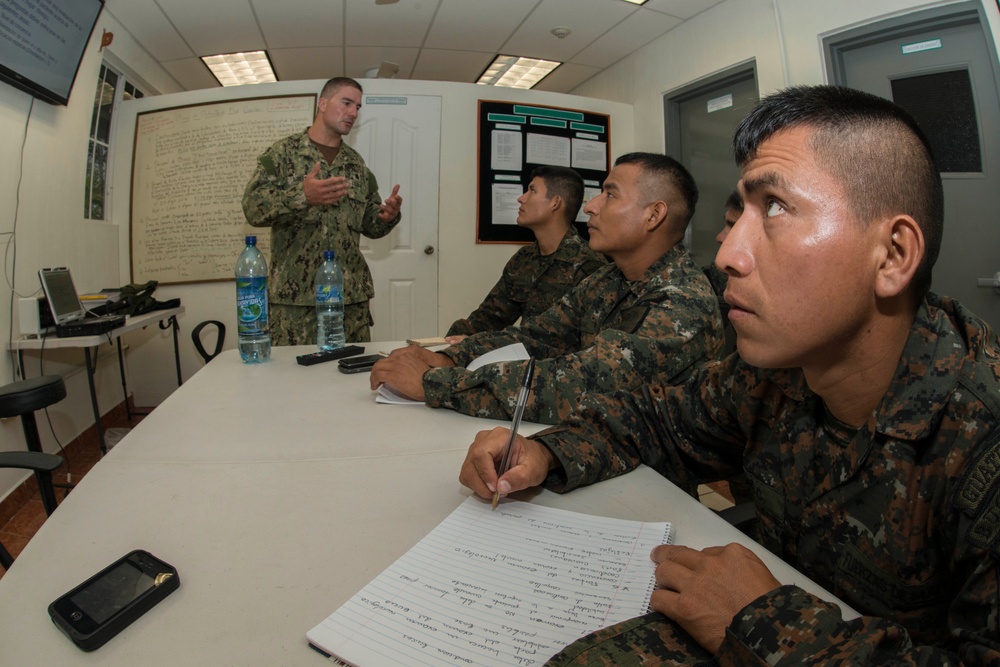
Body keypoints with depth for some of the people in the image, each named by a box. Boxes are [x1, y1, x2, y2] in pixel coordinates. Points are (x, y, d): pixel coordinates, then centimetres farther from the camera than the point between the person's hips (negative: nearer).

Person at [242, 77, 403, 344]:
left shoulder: (357, 164, 16)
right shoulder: (282, 152, 3)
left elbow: (370, 224, 17)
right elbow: (253, 206, -8)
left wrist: (388, 216, -7)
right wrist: (301, 196, -25)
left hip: (352, 294, 4)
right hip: (294, 293, -3)